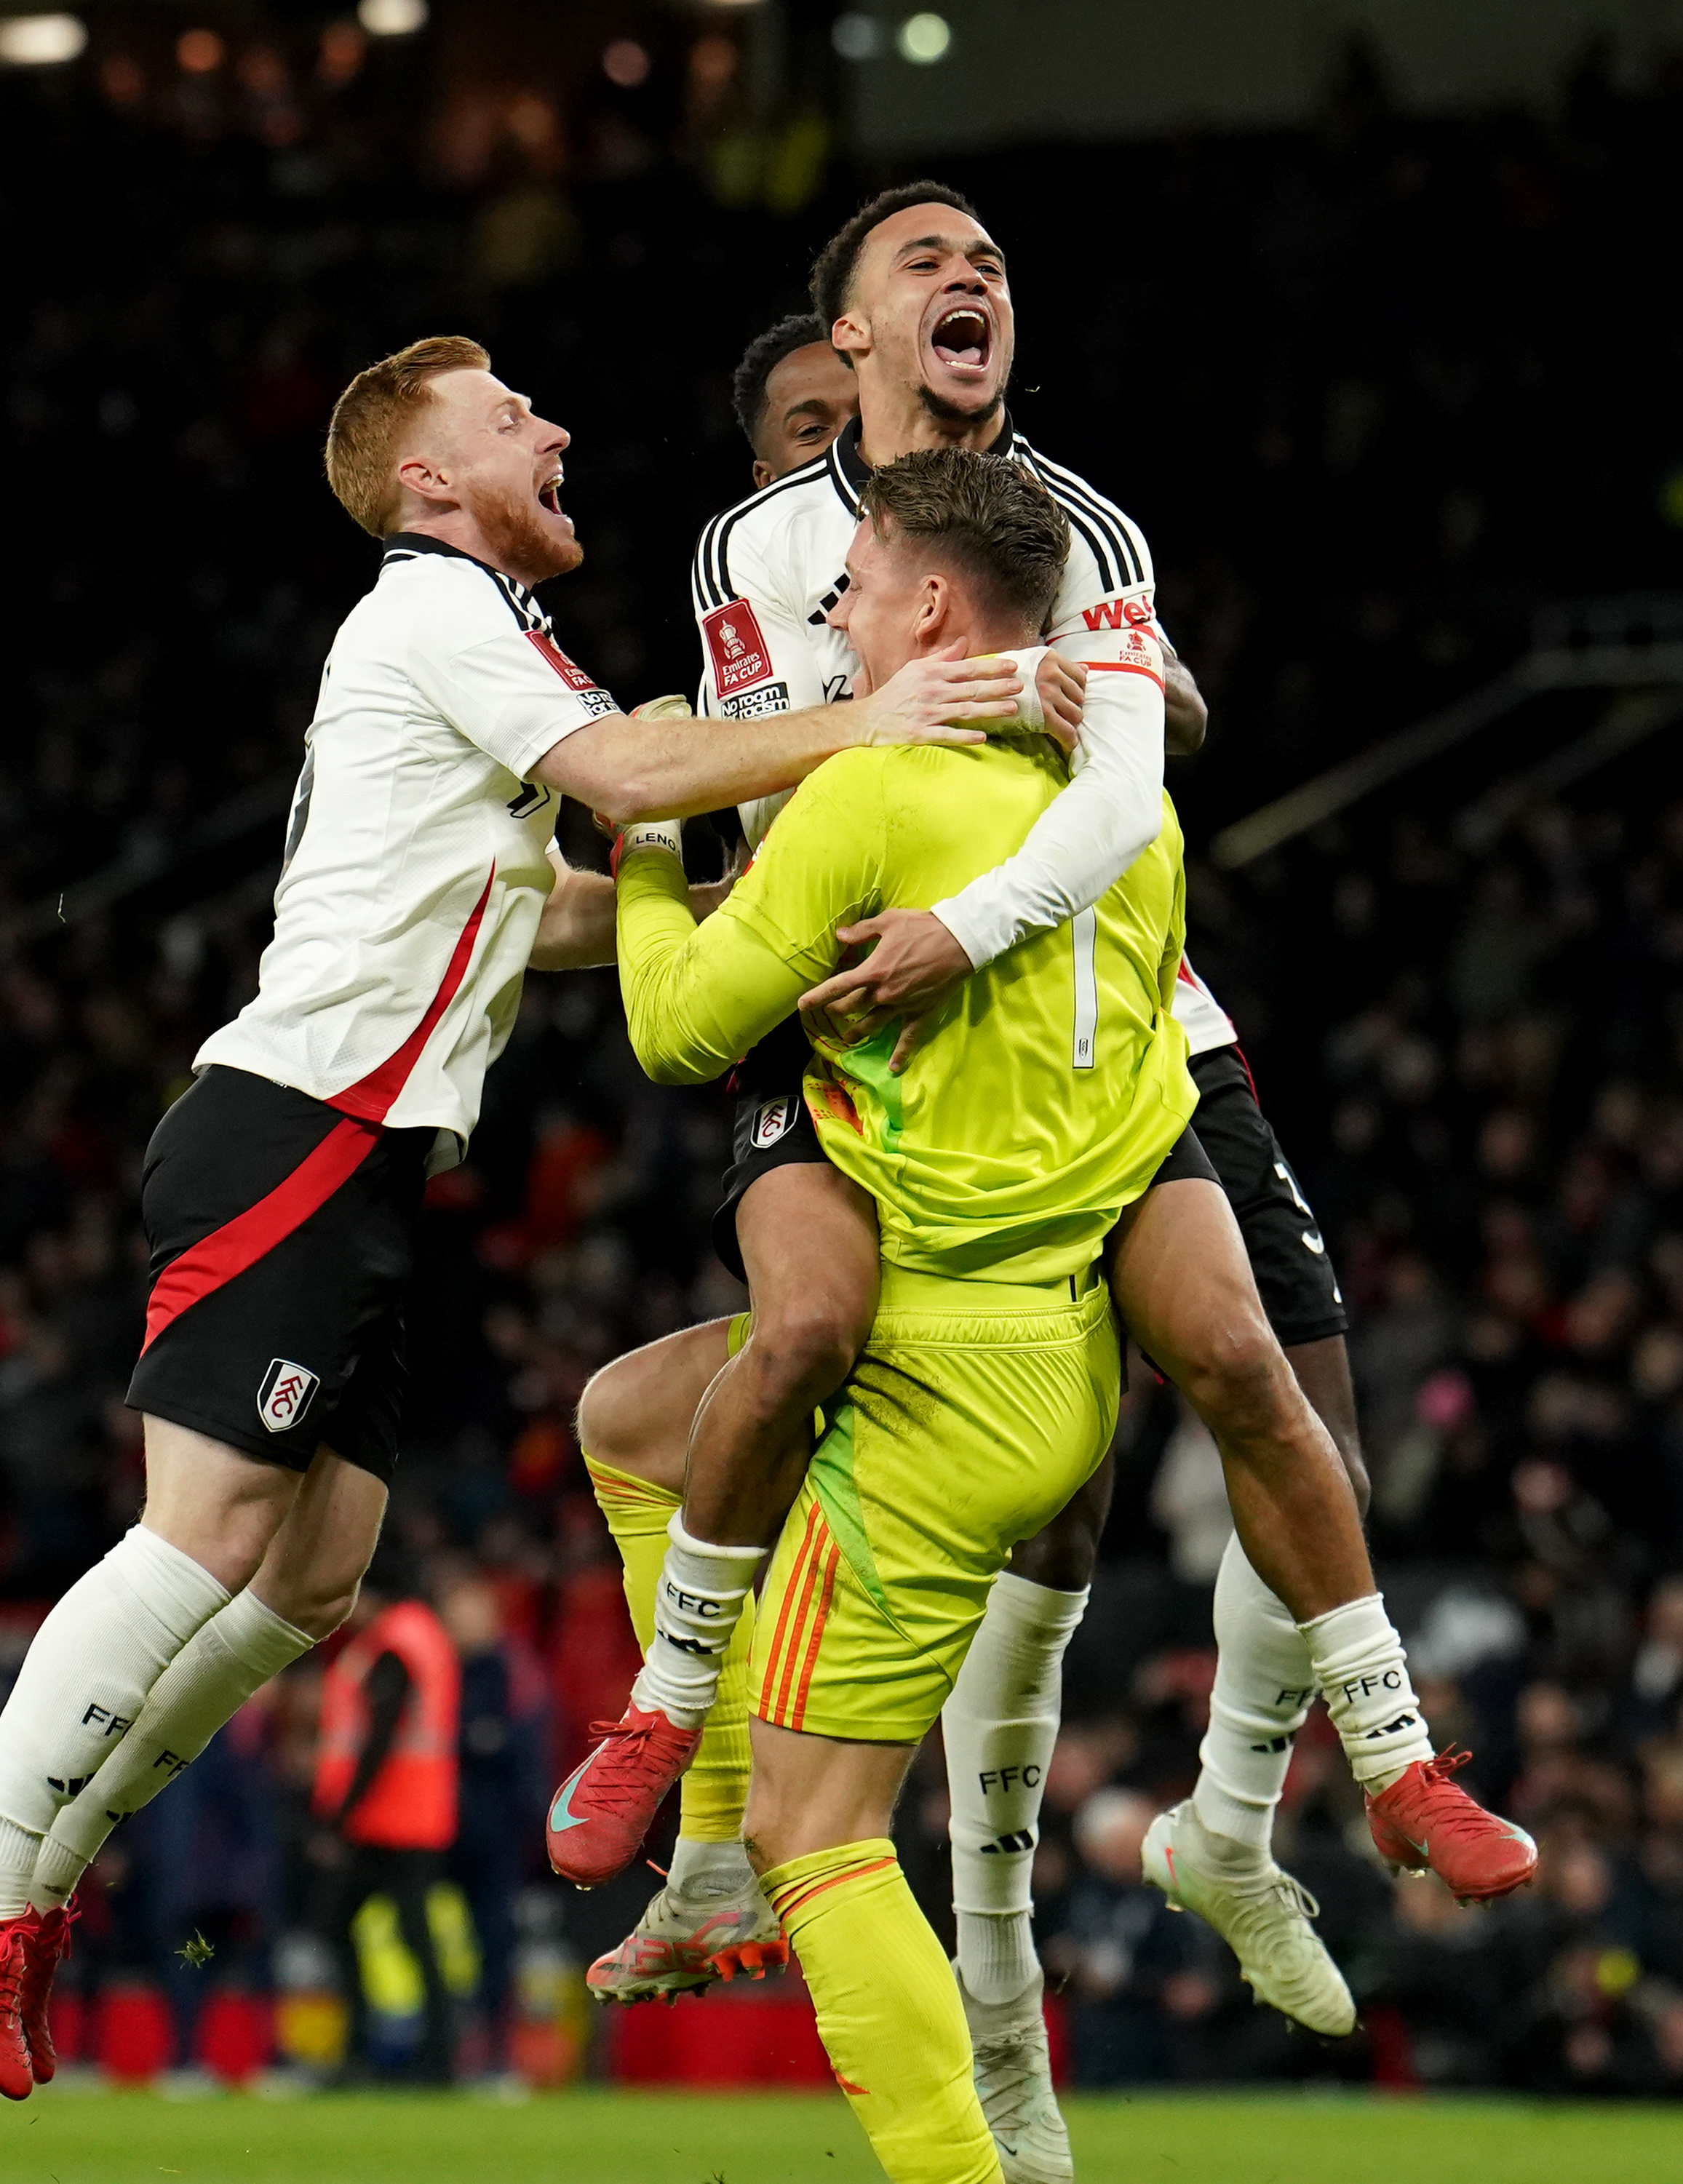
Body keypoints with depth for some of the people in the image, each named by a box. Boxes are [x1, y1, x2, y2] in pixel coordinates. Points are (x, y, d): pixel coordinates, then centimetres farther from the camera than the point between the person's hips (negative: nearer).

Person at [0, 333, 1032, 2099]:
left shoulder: (456, 630, 26)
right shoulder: (438, 609, -5)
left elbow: (543, 912, 29)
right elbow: (625, 774, -19)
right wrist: (853, 729, -19)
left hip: (352, 1162, 10)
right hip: (295, 1136, -10)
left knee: (312, 1578, 6)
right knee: (210, 1535, -17)